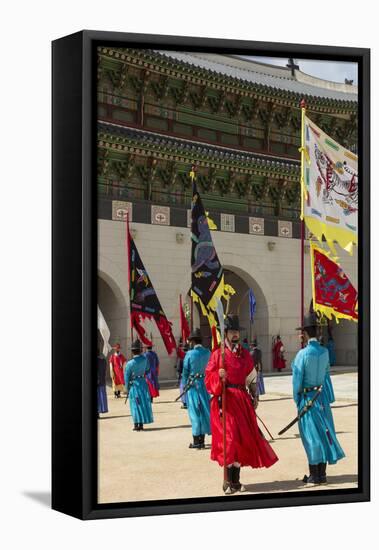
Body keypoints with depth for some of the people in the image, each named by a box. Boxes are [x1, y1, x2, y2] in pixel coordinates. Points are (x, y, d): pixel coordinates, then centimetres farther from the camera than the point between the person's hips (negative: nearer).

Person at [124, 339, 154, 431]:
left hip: (134, 385, -3)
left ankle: (137, 425, 4)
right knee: (144, 403, 11)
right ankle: (141, 424, 18)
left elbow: (127, 377, -7)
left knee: (136, 405, 3)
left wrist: (127, 389, 4)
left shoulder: (130, 363, -15)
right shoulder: (144, 359, -6)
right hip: (143, 382, 3)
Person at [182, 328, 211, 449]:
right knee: (204, 410, 12)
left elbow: (185, 372, -4)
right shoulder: (208, 353, 1)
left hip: (193, 385, -4)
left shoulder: (189, 354, -10)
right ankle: (201, 439, 19)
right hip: (205, 384, 4)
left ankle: (197, 441, 4)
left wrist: (184, 386, 6)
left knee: (195, 411, 2)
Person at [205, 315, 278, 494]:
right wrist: (219, 376, -27)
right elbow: (209, 379, -7)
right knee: (229, 438, -11)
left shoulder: (245, 354, 13)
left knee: (243, 438, 6)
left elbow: (251, 376, 21)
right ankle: (228, 482, -3)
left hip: (242, 401, 6)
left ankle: (236, 480, 16)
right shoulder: (218, 354, -3)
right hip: (225, 400, -6)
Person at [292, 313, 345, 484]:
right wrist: (330, 397, 14)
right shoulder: (324, 352, -1)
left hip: (307, 398, -5)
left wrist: (296, 399, -1)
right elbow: (326, 375, 7)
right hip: (322, 395, 5)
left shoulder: (303, 354, -17)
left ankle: (314, 475, 8)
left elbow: (297, 379, -12)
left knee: (311, 434, 2)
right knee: (324, 431, 11)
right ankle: (322, 473, 18)